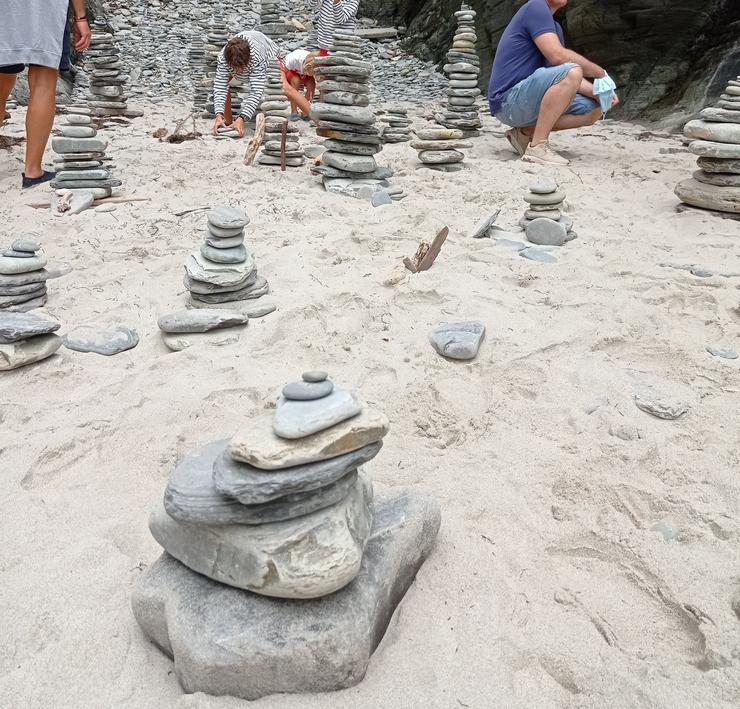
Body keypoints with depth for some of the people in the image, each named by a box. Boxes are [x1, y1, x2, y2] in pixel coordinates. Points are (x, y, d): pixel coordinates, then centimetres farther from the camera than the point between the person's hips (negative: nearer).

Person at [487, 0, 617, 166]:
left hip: (527, 100, 9)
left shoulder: (555, 27, 19)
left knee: (594, 110, 7)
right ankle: (537, 146, -23)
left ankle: (526, 132, 6)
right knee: (571, 72, -28)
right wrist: (600, 72, -8)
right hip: (507, 101, -9)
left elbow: (568, 76, 13)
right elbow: (558, 56, -20)